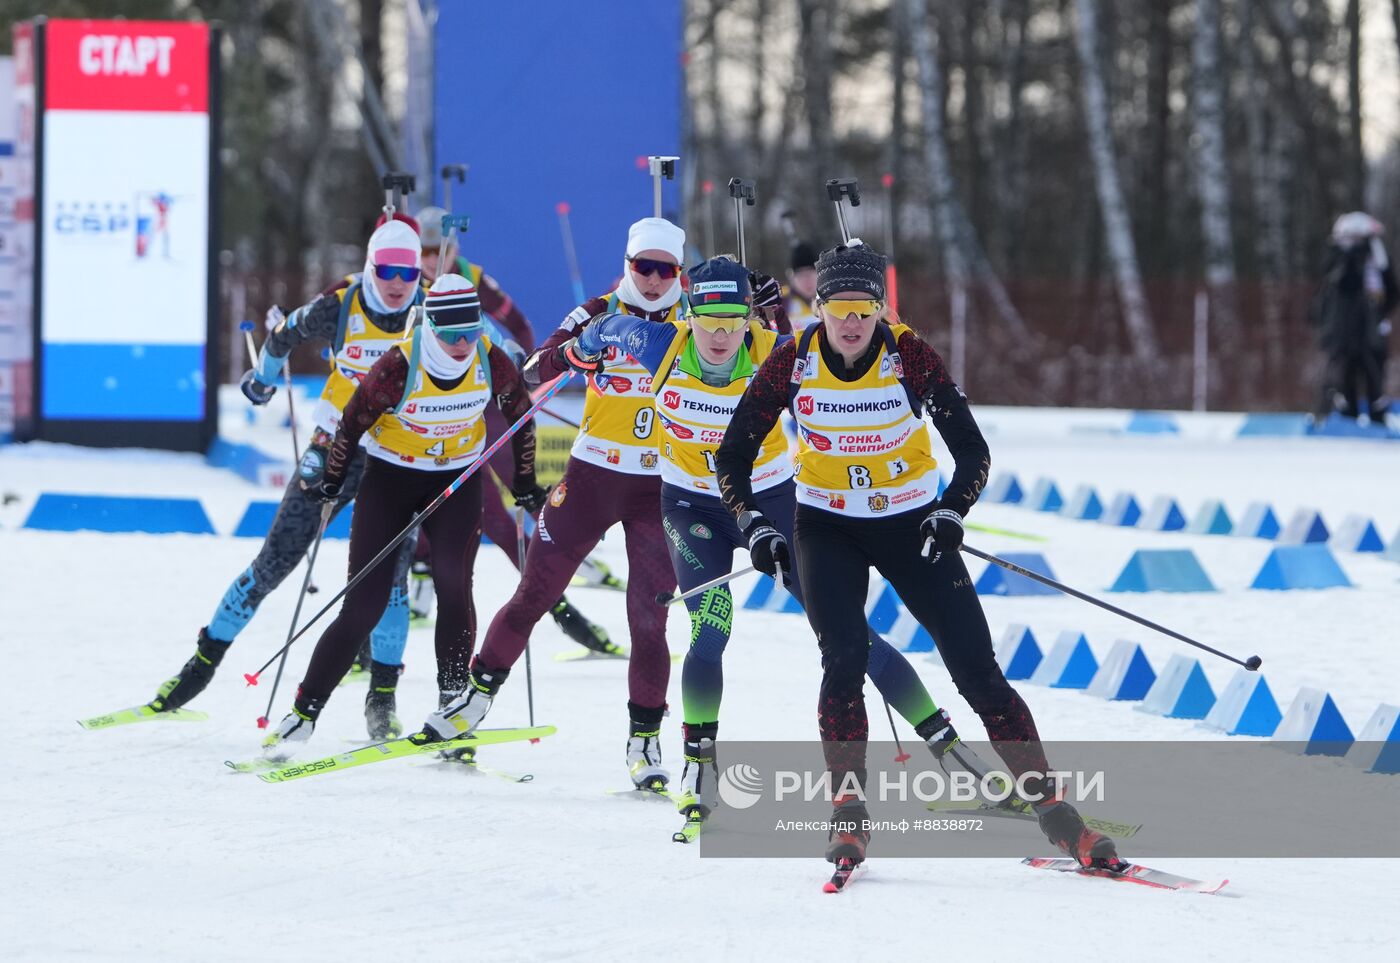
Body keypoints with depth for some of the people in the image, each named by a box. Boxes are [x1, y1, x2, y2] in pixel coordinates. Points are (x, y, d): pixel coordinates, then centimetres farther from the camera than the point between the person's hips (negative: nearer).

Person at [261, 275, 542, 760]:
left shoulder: (493, 363, -16)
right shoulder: (399, 367, -25)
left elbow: (521, 416, 3)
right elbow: (353, 421, -10)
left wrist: (525, 482, 10)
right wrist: (331, 482, -1)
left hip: (457, 481, 2)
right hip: (390, 479, -2)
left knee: (454, 590, -19)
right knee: (363, 606, -6)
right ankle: (303, 714, 2)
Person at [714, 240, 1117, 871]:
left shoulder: (910, 358, -16)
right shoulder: (792, 365, -12)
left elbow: (972, 451, -14)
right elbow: (733, 459, -4)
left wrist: (950, 515, -30)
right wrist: (756, 528, -18)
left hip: (911, 525, 0)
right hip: (828, 528, 0)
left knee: (977, 670, -7)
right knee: (845, 660, -22)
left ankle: (1049, 807, -1)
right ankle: (847, 815, -13)